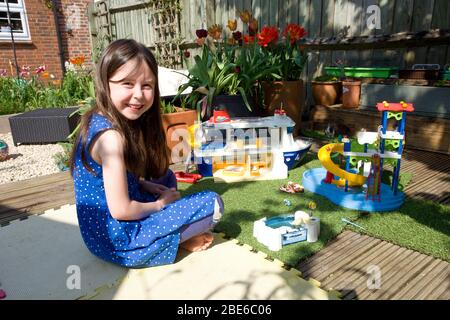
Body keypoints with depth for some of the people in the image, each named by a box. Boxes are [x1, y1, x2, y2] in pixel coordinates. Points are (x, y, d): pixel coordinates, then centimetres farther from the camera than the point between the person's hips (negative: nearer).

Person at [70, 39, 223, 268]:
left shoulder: (98, 120, 2)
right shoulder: (111, 136, -26)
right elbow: (120, 210, -24)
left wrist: (147, 185, 3)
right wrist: (160, 204, -7)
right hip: (120, 241, -9)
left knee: (166, 177, 27)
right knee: (213, 203, -14)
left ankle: (178, 232, 10)